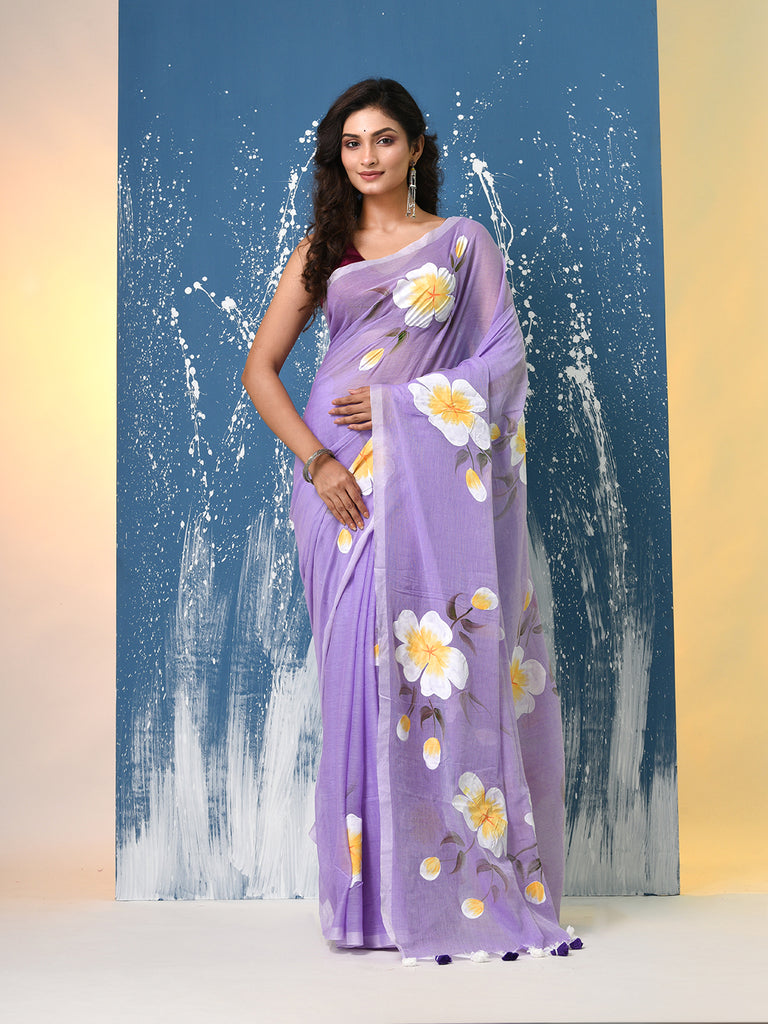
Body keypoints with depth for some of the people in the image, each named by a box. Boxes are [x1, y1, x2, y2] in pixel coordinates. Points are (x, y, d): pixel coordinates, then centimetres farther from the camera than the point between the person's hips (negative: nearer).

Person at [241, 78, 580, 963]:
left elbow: (506, 361, 2)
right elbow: (260, 368, 8)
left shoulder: (465, 244, 10)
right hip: (342, 481, 2)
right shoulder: (321, 251, 14)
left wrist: (400, 402, -10)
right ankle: (373, 893, 9)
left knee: (438, 664, -5)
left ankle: (458, 885, 8)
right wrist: (315, 460, -7)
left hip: (433, 480, -1)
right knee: (359, 666, -1)